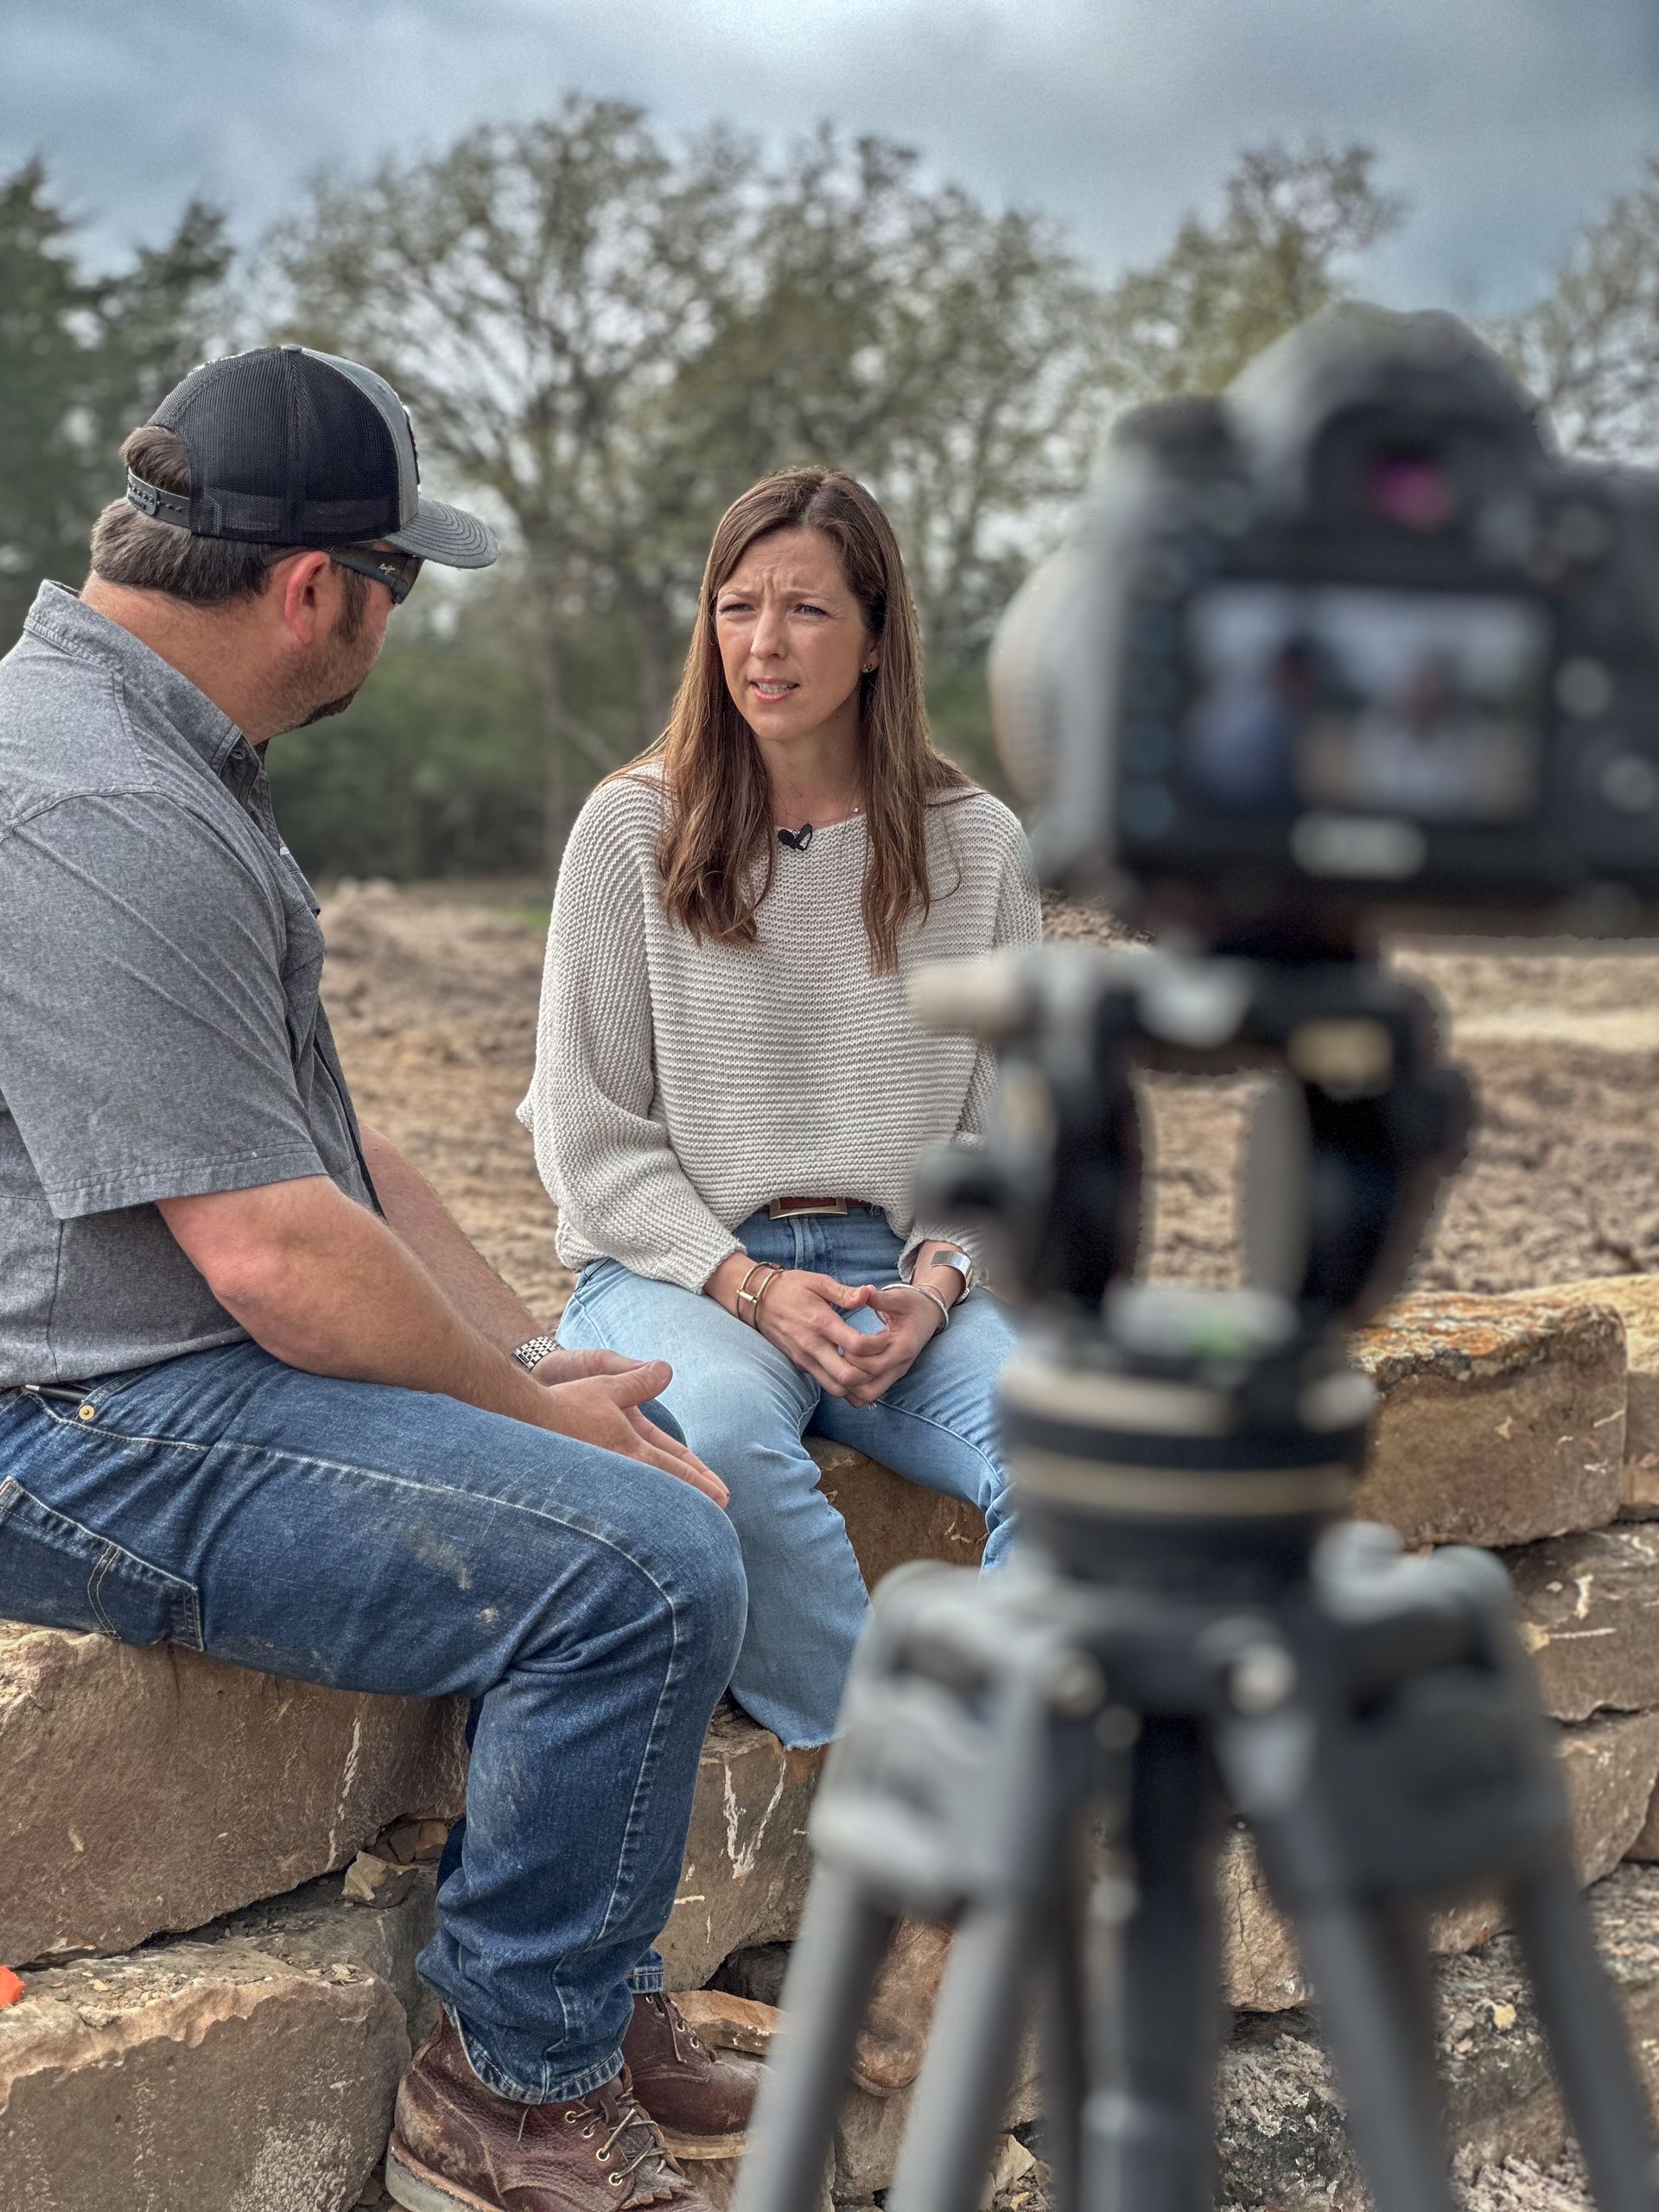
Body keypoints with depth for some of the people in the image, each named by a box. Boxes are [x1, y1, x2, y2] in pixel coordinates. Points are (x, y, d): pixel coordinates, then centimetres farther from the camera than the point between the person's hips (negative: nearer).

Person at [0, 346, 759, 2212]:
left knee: (624, 1482, 15)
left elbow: (317, 1130, 15)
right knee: (641, 1562, -20)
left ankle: (581, 1992, 23)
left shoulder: (162, 756, 14)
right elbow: (270, 1245, -26)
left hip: (173, 1373, 11)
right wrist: (529, 1409, -10)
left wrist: (532, 1353, 7)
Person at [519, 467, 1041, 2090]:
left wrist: (932, 1284, -10)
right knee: (725, 1430, -38)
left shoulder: (976, 846, 8)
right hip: (680, 1269, -2)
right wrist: (750, 1288, -14)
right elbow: (588, 1131, -1)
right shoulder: (633, 829, 2)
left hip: (907, 1274, 2)